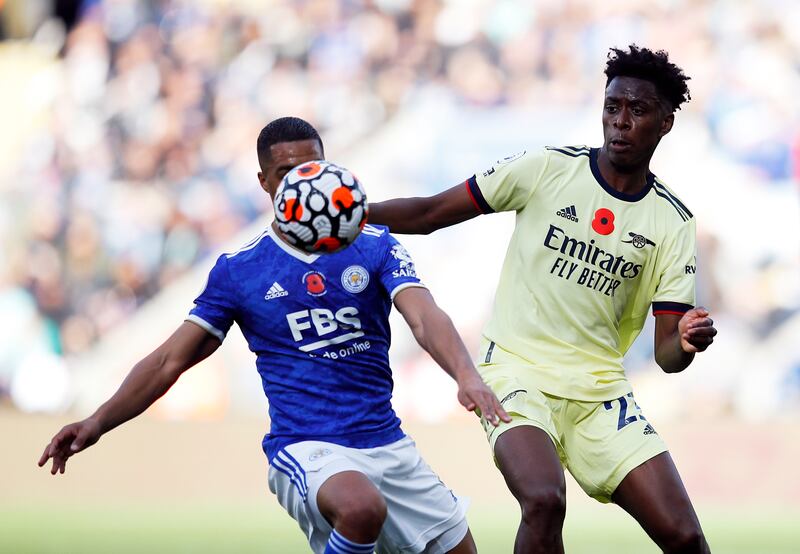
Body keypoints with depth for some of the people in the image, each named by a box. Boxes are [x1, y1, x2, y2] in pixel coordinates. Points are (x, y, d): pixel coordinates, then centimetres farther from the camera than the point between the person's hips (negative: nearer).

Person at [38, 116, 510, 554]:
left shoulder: (376, 246, 5)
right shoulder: (238, 271, 4)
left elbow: (426, 318, -11)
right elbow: (171, 360, 4)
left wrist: (466, 374, -32)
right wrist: (99, 422, -9)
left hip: (388, 445, 4)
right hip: (304, 449, -4)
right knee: (361, 508, -37)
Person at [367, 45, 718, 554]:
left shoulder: (673, 222, 3)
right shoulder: (547, 169, -3)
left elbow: (666, 353, 0)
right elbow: (430, 214, 0)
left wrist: (686, 344, -23)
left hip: (601, 391, 3)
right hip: (520, 373, -3)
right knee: (544, 502, -31)